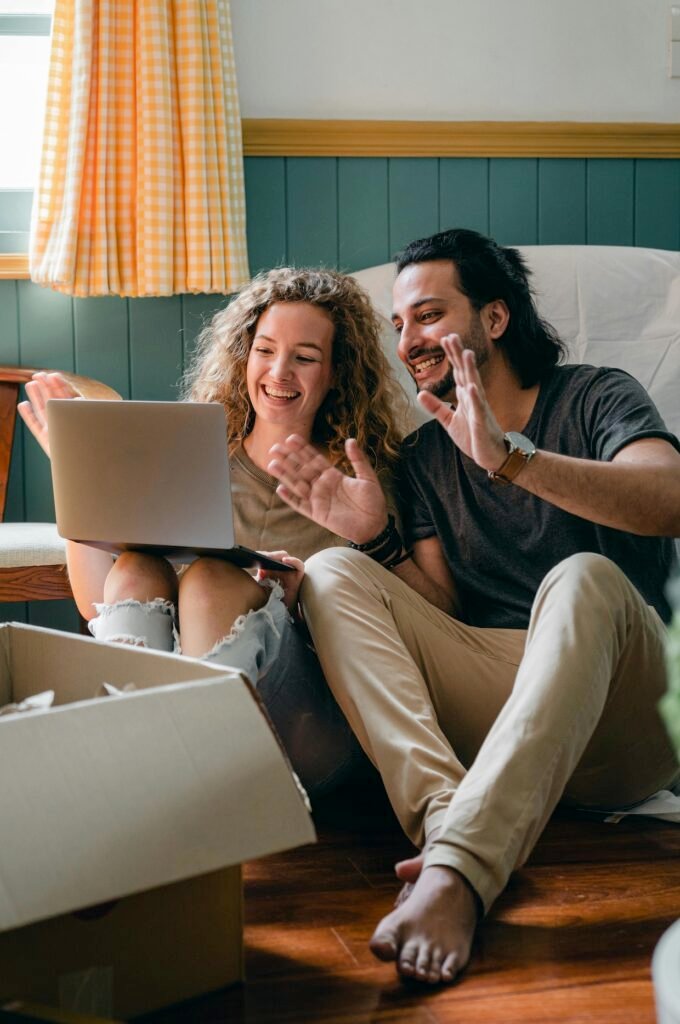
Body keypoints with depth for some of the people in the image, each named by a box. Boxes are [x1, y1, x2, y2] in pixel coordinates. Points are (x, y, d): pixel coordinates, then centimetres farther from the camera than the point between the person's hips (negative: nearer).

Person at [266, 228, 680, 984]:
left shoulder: (594, 398, 5)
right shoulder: (425, 455, 18)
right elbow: (440, 615, 10)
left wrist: (509, 457, -28)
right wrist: (378, 539, -8)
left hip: (614, 715, -4)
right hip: (486, 707, 4)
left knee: (584, 578, -34)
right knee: (332, 573, -13)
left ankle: (456, 868, -46)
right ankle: (445, 816, -35)